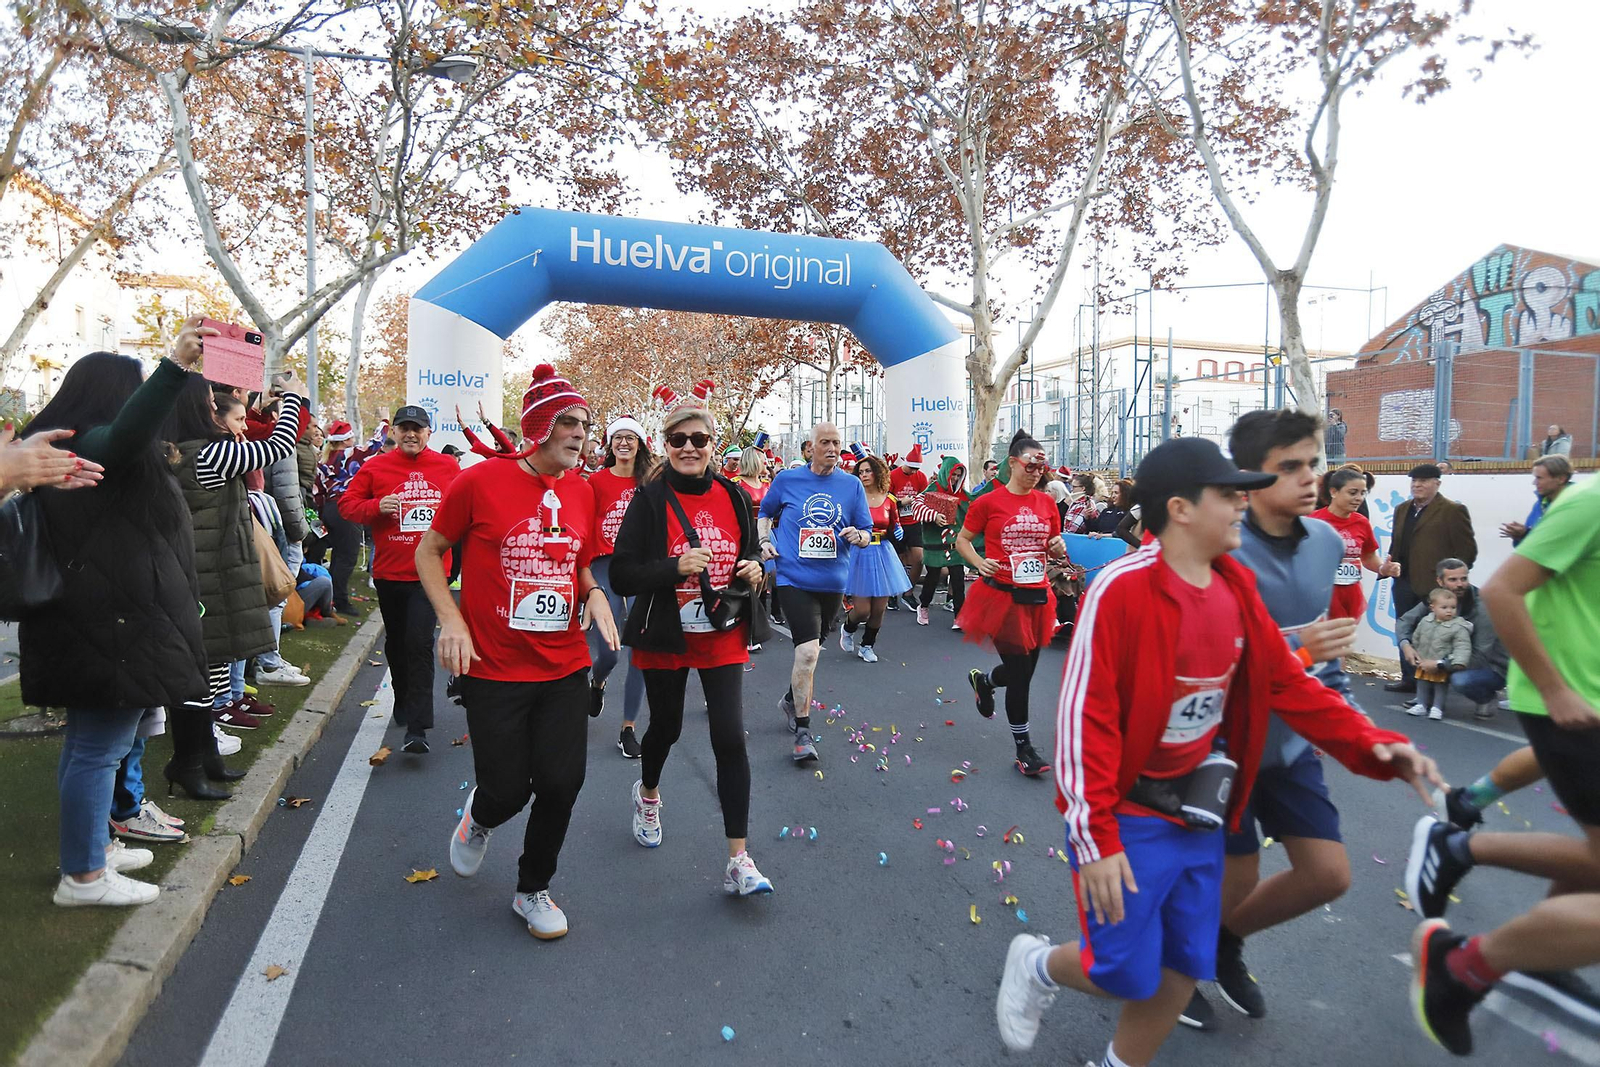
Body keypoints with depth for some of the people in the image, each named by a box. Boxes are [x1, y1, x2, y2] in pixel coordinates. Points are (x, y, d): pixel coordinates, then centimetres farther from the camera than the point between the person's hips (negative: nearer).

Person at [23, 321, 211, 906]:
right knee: (99, 746, -2)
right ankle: (83, 876, 7)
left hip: (94, 622, 11)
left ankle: (92, 846, 32)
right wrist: (175, 366, -48)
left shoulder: (67, 446, 15)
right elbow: (130, 428, -38)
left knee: (89, 741, 19)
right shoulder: (98, 443, -16)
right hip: (115, 624, -11)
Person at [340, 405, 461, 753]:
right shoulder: (375, 467, 1)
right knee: (396, 643, 18)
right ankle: (403, 704, 41)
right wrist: (376, 507, -15)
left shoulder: (448, 467, 2)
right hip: (389, 571, 2)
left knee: (419, 643, -12)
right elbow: (346, 504, 3)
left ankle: (417, 728, -10)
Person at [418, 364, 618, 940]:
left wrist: (594, 595, -3)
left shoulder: (581, 493, 4)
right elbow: (428, 552, 1)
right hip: (494, 670, -4)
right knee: (508, 789, 3)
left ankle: (533, 890, 29)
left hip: (565, 666, 4)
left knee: (561, 782, 3)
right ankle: (479, 816, 44)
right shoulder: (481, 480, -10)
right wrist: (451, 619, -11)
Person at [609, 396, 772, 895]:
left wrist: (754, 569, -7)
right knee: (666, 727, 17)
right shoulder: (650, 500, -8)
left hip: (724, 636, 2)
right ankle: (647, 793, 52)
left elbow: (751, 551, 16)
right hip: (665, 638, -1)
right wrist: (675, 566, -26)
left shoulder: (732, 496, 2)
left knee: (731, 739, -7)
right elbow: (622, 574, -12)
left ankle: (739, 860, 2)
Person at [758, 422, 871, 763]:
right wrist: (764, 542, -1)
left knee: (810, 649, 20)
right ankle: (803, 731, -3)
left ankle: (792, 699, 48)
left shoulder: (852, 485, 2)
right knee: (807, 651, -17)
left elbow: (867, 533, 5)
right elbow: (765, 513, 15)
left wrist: (859, 536, -17)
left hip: (833, 581, 4)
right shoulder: (787, 480, -1)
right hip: (794, 578, -3)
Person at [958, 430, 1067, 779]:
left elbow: (1055, 545, 19)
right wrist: (980, 564, -15)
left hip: (1037, 596, 5)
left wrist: (1059, 547, -4)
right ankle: (1024, 748, 15)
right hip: (1003, 594, -5)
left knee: (1025, 668, 13)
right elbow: (962, 540, 2)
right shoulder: (988, 502, -6)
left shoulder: (1047, 503, 7)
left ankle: (983, 680, 48)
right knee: (1020, 672, -2)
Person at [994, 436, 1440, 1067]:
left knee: (1184, 970, 15)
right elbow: (1084, 717, -22)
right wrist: (1095, 840, -21)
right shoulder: (1123, 587, -22)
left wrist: (1372, 746, -2)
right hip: (1127, 816, -7)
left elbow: (1288, 684, 10)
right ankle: (1037, 965, 32)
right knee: (1127, 974, 1)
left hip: (1199, 815, 7)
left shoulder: (1237, 588, 1)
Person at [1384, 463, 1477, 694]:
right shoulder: (1402, 510, 16)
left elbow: (1467, 549, -8)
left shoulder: (1453, 510, -5)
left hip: (1435, 586, -7)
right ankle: (1409, 679, 21)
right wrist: (1390, 564, 5)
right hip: (1404, 583, 7)